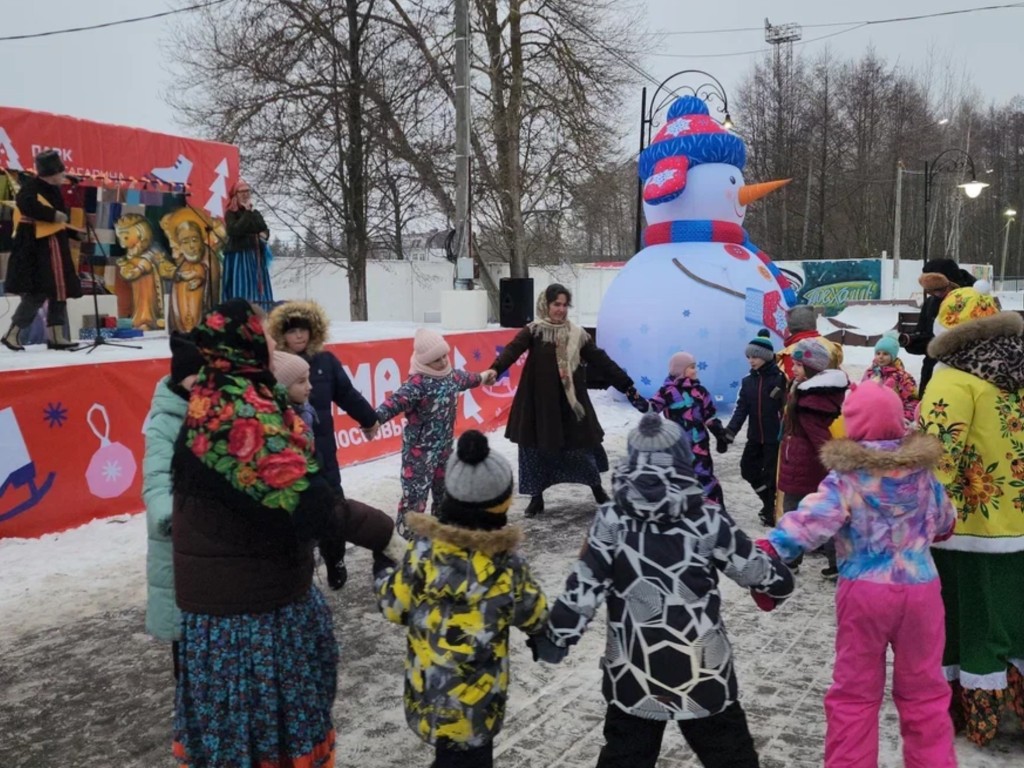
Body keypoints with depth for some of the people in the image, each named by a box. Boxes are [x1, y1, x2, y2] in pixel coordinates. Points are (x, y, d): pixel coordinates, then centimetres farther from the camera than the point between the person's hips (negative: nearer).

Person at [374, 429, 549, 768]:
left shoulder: (422, 550, -15)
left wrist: (383, 570, 14)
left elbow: (394, 607, -4)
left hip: (428, 688, 3)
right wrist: (527, 584, 17)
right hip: (475, 694, -3)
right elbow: (535, 617, -3)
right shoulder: (507, 565, -19)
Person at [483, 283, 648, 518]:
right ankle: (537, 496, 22)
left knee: (581, 444, 8)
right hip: (539, 402, -1)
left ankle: (597, 487, 31)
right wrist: (494, 370, -41)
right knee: (535, 447, 6)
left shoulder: (577, 334, 3)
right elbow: (512, 350, -20)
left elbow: (601, 361, 3)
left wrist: (628, 387, 0)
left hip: (570, 402, 1)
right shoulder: (533, 332, -3)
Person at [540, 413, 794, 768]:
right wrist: (776, 582, 20)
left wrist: (556, 633, 2)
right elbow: (769, 578, -3)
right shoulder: (709, 522, -12)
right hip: (705, 676, -1)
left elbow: (583, 588, -13)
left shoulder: (612, 522, -13)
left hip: (632, 678, 1)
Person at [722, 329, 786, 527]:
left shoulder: (780, 378, -12)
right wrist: (728, 434, -5)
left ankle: (772, 509, 19)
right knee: (748, 469, 11)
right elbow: (741, 409, 3)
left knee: (772, 474, 0)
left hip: (775, 437, -6)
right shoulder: (748, 381, 6)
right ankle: (769, 502, 31)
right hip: (755, 436, 6)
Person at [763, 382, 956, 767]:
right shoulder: (922, 472, 2)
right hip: (921, 588, 3)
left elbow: (809, 521, -24)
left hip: (864, 591, -3)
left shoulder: (846, 478, -11)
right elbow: (945, 524, 18)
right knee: (924, 691, 17)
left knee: (854, 693, 11)